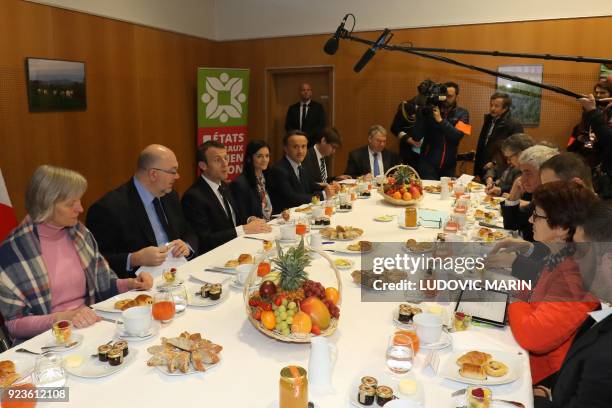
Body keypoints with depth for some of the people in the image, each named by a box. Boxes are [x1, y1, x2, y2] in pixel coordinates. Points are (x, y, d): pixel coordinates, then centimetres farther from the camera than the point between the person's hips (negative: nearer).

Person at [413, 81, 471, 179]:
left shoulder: (462, 114, 1)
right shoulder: (430, 110, -4)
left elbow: (458, 135, -16)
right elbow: (416, 137, -11)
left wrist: (440, 120, -23)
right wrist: (421, 112, -19)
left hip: (449, 165, 2)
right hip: (428, 163, -2)